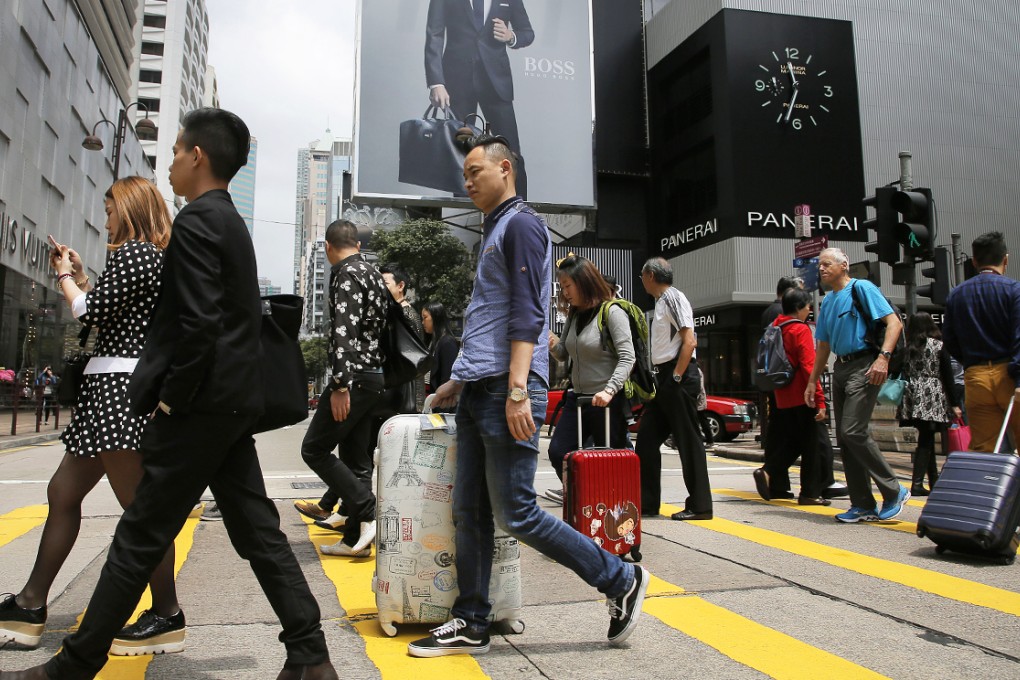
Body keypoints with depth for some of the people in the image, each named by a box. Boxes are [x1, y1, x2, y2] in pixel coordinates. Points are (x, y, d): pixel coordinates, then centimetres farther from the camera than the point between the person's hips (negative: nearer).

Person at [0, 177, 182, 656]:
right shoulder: (153, 257, 21)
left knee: (139, 505, -8)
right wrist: (78, 275, 23)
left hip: (120, 387, -11)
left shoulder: (133, 253, -9)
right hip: (115, 388, 11)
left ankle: (166, 616, 0)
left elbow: (92, 314, -12)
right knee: (63, 491, 15)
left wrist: (65, 276, 5)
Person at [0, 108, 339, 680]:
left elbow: (198, 324, -21)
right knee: (258, 531, 9)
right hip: (236, 401, 9)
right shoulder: (233, 222, 18)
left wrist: (171, 398, -11)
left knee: (140, 540, 2)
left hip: (200, 406, -9)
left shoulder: (196, 222, -11)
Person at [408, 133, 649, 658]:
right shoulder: (492, 232, 23)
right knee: (469, 512, 9)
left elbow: (526, 314, -17)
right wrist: (459, 381, 26)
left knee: (515, 514, -6)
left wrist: (517, 390, -24)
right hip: (476, 392, 9)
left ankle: (621, 581, 9)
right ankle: (471, 624, 19)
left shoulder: (521, 224, -6)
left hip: (507, 389, -9)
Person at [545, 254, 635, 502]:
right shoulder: (573, 315, 11)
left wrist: (609, 390, -31)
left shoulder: (612, 312, -12)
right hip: (577, 397, 7)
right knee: (558, 452, 4)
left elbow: (627, 358, -19)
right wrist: (553, 345, -6)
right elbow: (564, 355, 17)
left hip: (607, 401, -7)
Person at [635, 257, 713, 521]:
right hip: (664, 377, 10)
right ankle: (647, 502, 15)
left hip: (678, 376, -10)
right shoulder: (660, 301, 20)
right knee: (646, 437, 9)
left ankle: (700, 505, 3)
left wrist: (676, 378, -20)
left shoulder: (673, 297, -8)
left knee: (688, 440, -4)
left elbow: (689, 341, -17)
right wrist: (662, 379, 15)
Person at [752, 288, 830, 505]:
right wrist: (819, 399, -17)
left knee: (793, 442, 17)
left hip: (783, 398, 7)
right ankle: (810, 493, 9)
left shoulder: (775, 327, 11)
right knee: (810, 446, 3)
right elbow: (809, 367, -17)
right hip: (802, 398, -7)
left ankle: (768, 472, -1)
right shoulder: (801, 330, -12)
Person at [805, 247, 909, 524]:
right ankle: (863, 505, 12)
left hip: (863, 365, -8)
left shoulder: (861, 288, -4)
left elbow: (894, 322, -12)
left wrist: (883, 357, -25)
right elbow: (823, 347, 23)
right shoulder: (827, 302, 18)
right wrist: (812, 382, 19)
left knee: (853, 431, -18)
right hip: (840, 369, 8)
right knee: (843, 437, 5)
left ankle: (894, 491, -1)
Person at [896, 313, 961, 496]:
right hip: (933, 398, -3)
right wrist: (954, 404, 2)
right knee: (925, 441, -3)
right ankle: (917, 484, -10)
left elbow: (902, 373, 5)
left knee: (926, 438, 14)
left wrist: (901, 401, 10)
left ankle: (934, 480, 23)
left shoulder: (907, 347, 6)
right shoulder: (939, 346, 0)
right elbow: (947, 376, -1)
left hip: (913, 398, 3)